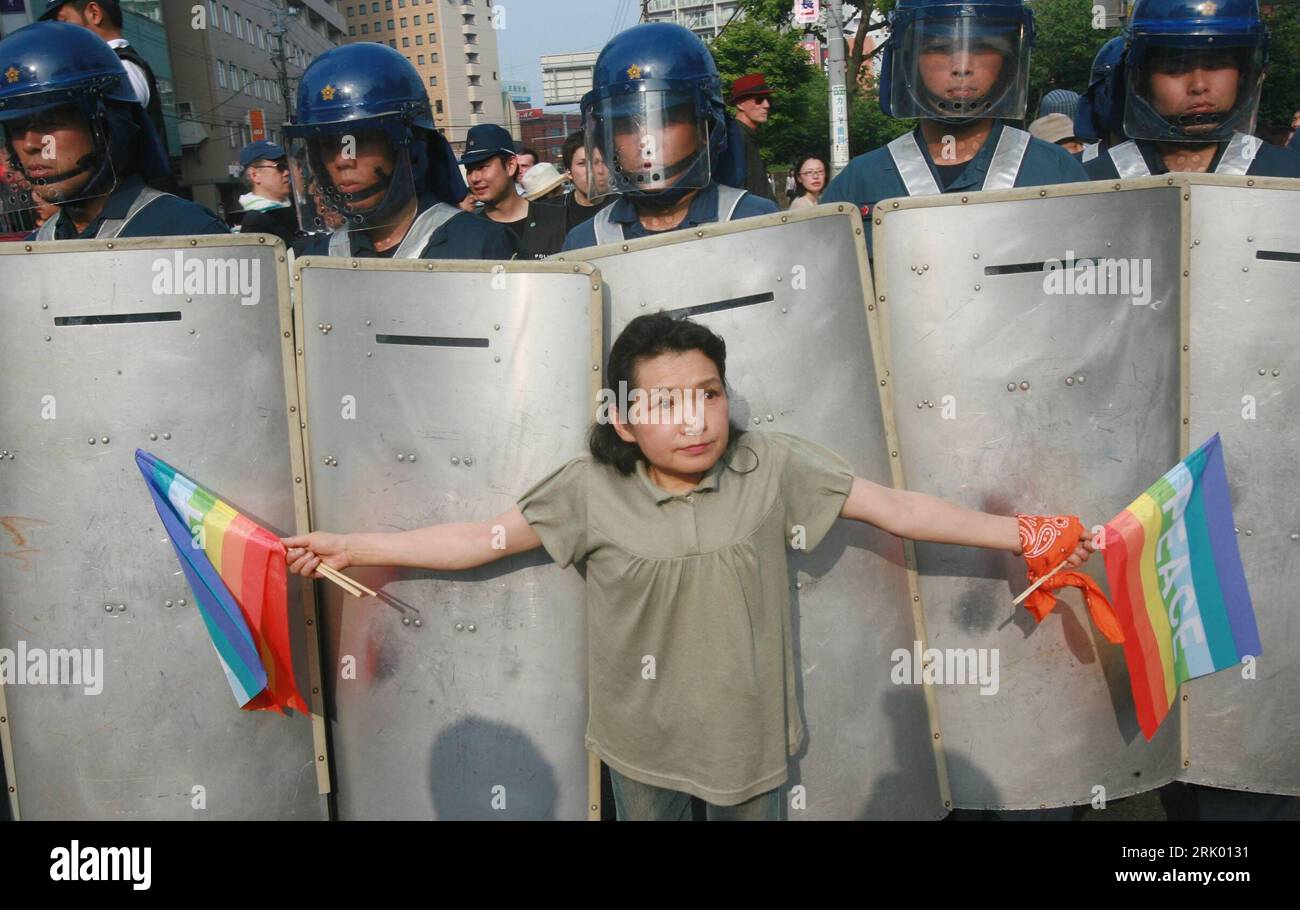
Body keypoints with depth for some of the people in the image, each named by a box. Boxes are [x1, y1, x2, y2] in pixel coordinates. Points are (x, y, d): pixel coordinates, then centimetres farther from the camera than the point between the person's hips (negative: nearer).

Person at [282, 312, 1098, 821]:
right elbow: (481, 539, -10)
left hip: (749, 735, 0)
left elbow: (896, 508, -12)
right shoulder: (591, 490, -14)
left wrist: (1023, 534, -16)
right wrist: (350, 548, -13)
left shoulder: (773, 467, -13)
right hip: (644, 742, 0)